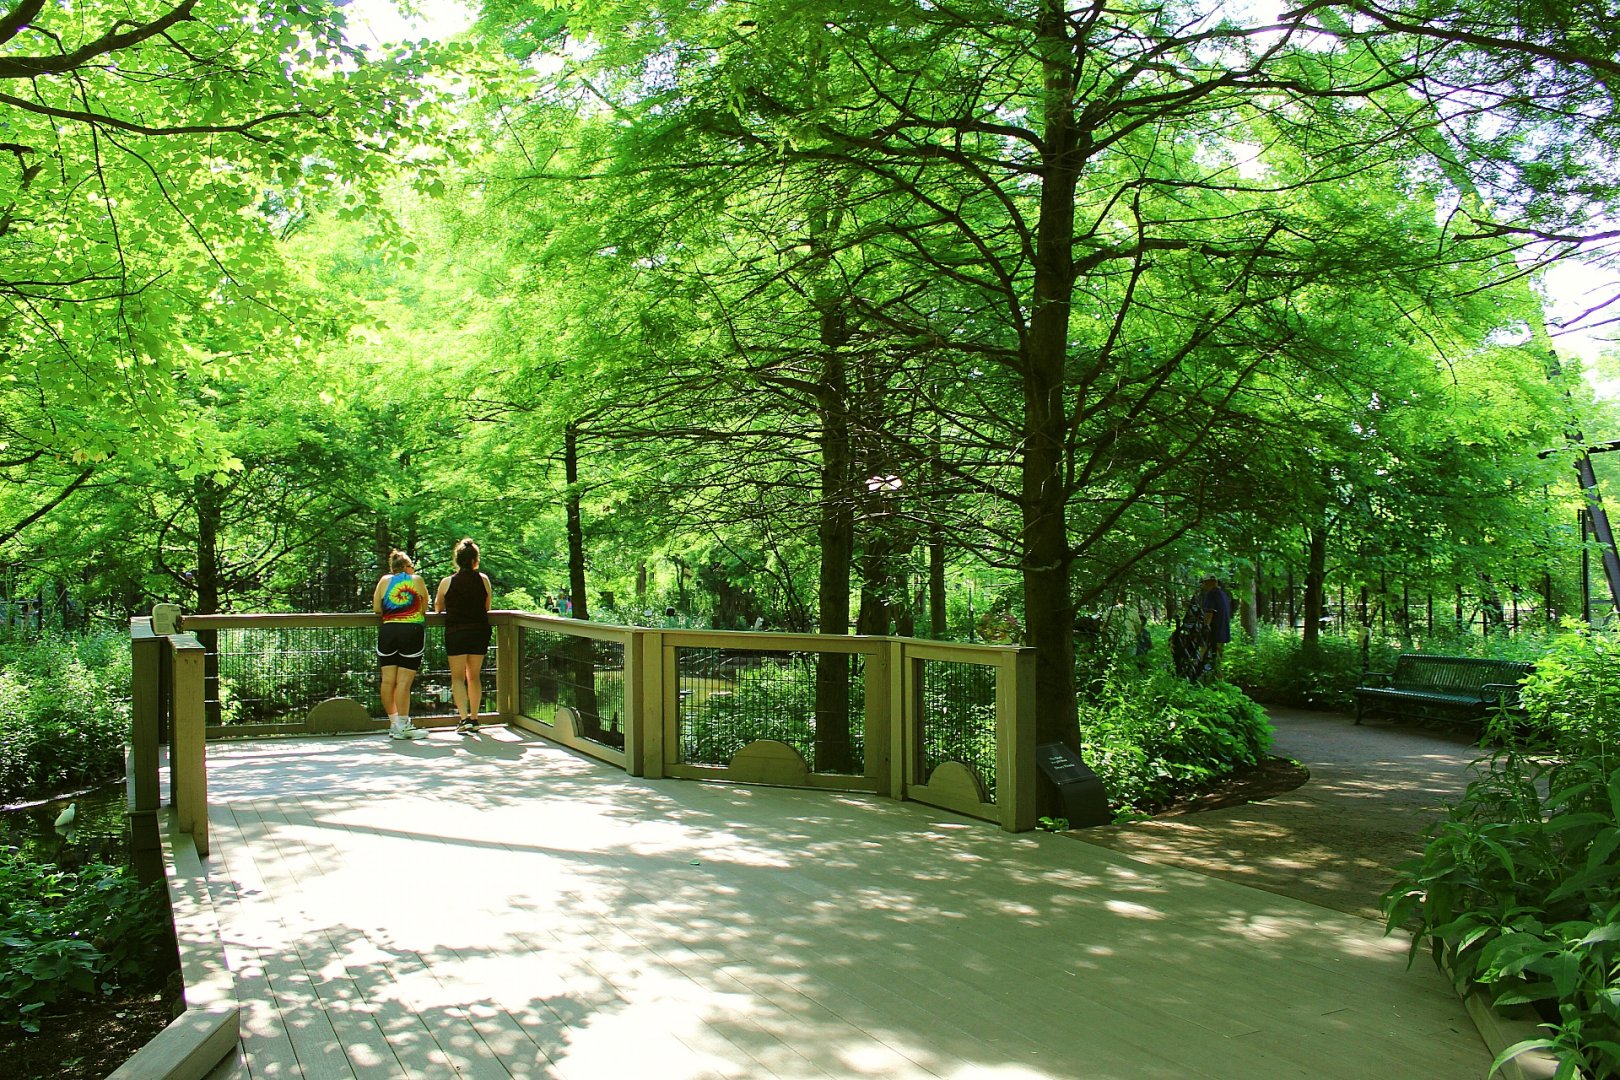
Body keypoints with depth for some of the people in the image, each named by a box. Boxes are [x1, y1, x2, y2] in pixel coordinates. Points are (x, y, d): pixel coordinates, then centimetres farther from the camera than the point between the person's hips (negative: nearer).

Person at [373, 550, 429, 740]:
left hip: (387, 631, 2)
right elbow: (425, 608, 11)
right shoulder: (417, 580, 8)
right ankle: (403, 726, -3)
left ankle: (394, 723, 11)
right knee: (404, 681, -4)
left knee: (388, 680, 7)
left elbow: (376, 608, 10)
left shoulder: (385, 580, 12)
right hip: (412, 631, -2)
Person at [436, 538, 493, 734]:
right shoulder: (483, 580, -1)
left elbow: (438, 607, 10)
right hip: (479, 632, 2)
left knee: (457, 677, 3)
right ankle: (474, 718, 19)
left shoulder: (447, 582, -5)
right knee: (474, 676, 15)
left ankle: (463, 717, -14)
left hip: (456, 633, -2)